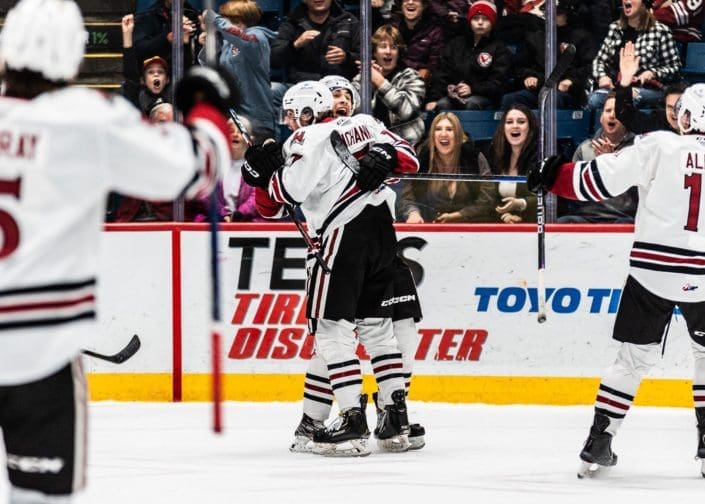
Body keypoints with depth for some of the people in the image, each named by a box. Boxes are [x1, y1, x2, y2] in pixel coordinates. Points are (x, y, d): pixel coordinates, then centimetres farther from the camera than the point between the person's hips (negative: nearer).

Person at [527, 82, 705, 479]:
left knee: (635, 357, 11)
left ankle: (599, 443, 7)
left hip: (653, 271, 0)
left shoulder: (658, 147, -4)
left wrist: (553, 176, 8)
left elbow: (599, 180, -5)